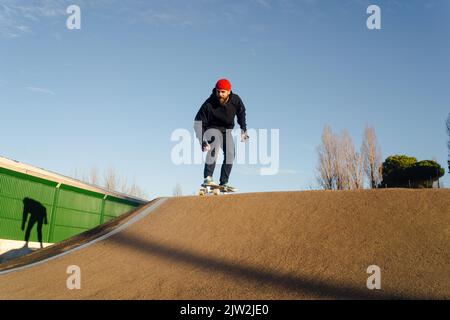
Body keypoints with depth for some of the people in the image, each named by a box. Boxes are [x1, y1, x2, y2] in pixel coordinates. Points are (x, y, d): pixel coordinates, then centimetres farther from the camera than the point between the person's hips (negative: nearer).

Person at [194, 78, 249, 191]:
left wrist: (243, 130, 1)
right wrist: (202, 141, -32)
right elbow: (199, 122, -23)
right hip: (212, 128, -5)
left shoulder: (235, 100, -16)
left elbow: (241, 114, 5)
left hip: (227, 130, 5)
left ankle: (224, 182, 4)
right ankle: (207, 178, -37)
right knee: (215, 145, -33)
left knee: (230, 154, -6)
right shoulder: (209, 104, -27)